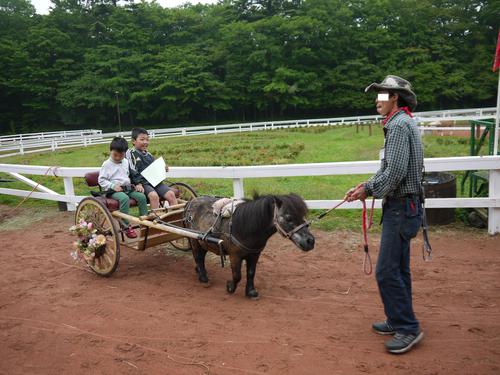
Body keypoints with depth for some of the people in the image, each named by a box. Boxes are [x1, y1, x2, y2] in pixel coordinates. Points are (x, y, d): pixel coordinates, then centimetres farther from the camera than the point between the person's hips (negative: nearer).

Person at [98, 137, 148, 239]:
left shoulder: (126, 162, 16)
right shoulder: (106, 164, 0)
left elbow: (133, 175, 24)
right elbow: (101, 180, -3)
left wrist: (138, 184, 7)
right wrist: (113, 186, -16)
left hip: (128, 188, 6)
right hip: (114, 191, -5)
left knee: (142, 196, -20)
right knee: (124, 198, -37)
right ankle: (127, 226, -33)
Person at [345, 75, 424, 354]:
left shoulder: (398, 125, -16)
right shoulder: (403, 123, 16)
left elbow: (395, 172, -25)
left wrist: (369, 190, -12)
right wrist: (369, 185, 8)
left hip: (401, 208, -10)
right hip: (404, 206, 10)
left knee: (387, 271, -5)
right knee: (398, 269, 17)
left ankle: (409, 328, 8)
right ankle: (399, 321, 29)